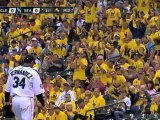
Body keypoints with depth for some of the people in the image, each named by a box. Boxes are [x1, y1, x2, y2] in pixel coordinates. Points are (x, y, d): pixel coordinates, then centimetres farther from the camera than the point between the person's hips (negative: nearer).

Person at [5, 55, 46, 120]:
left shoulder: (13, 71, 7)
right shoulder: (33, 73, -6)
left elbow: (7, 89, 11)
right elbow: (38, 92, -5)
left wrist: (7, 101, 22)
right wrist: (43, 104, 6)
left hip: (15, 100, 5)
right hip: (26, 100, -5)